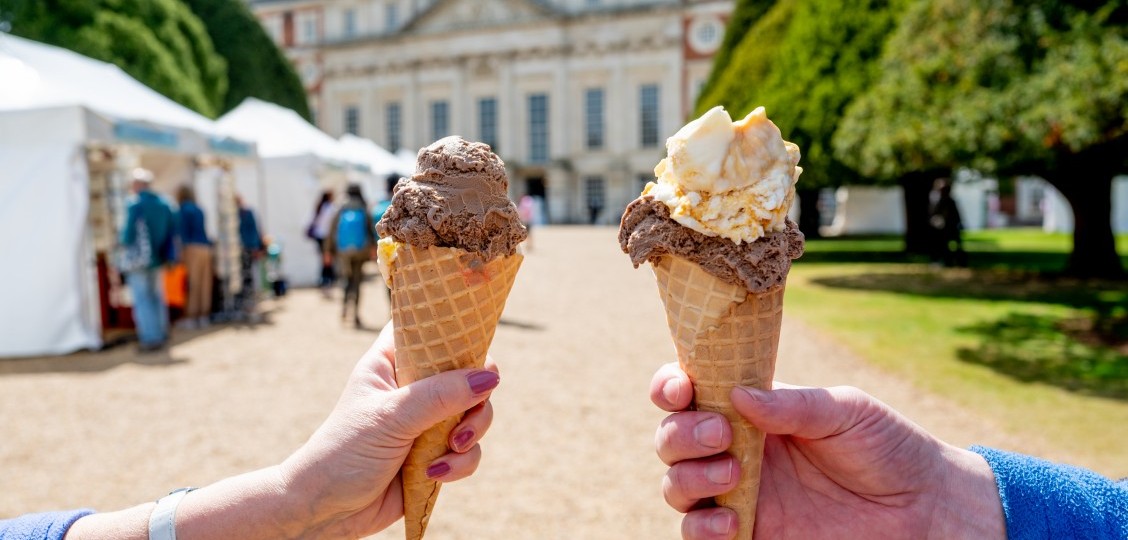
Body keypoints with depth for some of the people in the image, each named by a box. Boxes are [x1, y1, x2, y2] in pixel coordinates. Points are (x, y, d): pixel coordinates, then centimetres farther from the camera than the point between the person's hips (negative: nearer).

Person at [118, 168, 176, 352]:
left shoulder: (135, 205, -14)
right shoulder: (163, 204, 6)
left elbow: (128, 234, -15)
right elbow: (169, 233, 9)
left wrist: (124, 243, 6)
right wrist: (169, 256, 14)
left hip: (138, 260, -7)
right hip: (157, 259, 7)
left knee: (142, 299, -1)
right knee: (156, 297, 15)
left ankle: (151, 338, -2)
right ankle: (161, 335, 21)